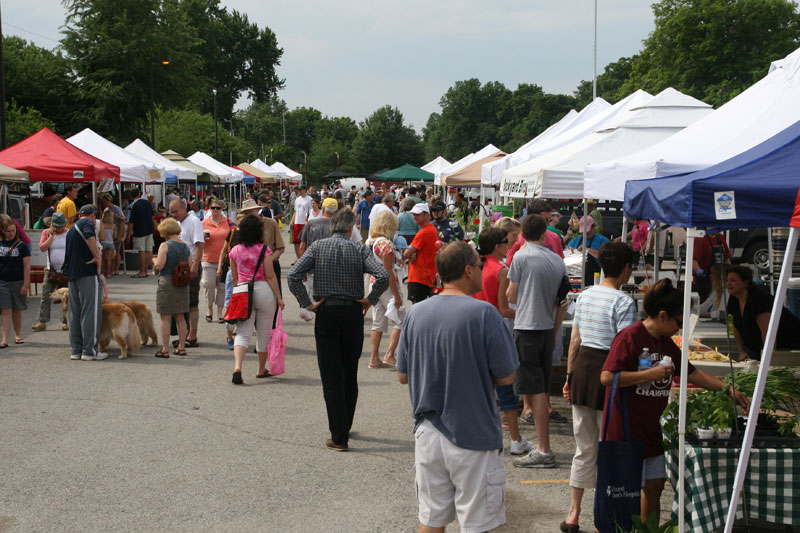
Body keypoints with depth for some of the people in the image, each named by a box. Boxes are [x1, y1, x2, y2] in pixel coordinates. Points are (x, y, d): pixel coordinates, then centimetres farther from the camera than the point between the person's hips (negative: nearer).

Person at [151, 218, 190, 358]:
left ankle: (165, 349, -2)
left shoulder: (165, 246, -11)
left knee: (165, 318, -1)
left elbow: (159, 265, -18)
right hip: (182, 284, 6)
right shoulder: (186, 246, 7)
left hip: (167, 282, -6)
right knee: (180, 317, 14)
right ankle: (181, 347, 18)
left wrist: (154, 260, 3)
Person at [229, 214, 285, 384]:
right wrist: (279, 297, -3)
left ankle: (237, 367, -22)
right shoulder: (264, 249, -8)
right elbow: (270, 276, -9)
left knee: (243, 333, 1)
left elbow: (234, 278, 10)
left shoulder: (235, 251, 2)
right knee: (264, 333, 12)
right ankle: (261, 369, 25)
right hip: (264, 290, -2)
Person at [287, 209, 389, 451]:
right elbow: (383, 276, -16)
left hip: (326, 314, -1)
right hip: (353, 314, 1)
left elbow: (293, 276, -12)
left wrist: (307, 303, -5)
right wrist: (370, 299, -2)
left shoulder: (317, 247, -2)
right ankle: (344, 427, 29)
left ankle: (339, 436, -3)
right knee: (350, 375, 17)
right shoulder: (359, 249, -2)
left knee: (331, 377, 1)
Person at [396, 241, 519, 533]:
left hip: (428, 433, 5)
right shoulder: (483, 314, -15)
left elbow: (402, 376, 7)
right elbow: (506, 377, -11)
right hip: (473, 435, -5)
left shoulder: (415, 313, 0)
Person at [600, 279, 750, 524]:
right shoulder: (630, 337, -16)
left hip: (650, 428, 9)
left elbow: (691, 373, 22)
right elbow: (607, 377, -24)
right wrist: (650, 374, -22)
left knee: (654, 485, 14)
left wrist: (728, 389, 15)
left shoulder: (666, 343, 12)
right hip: (626, 428, -9)